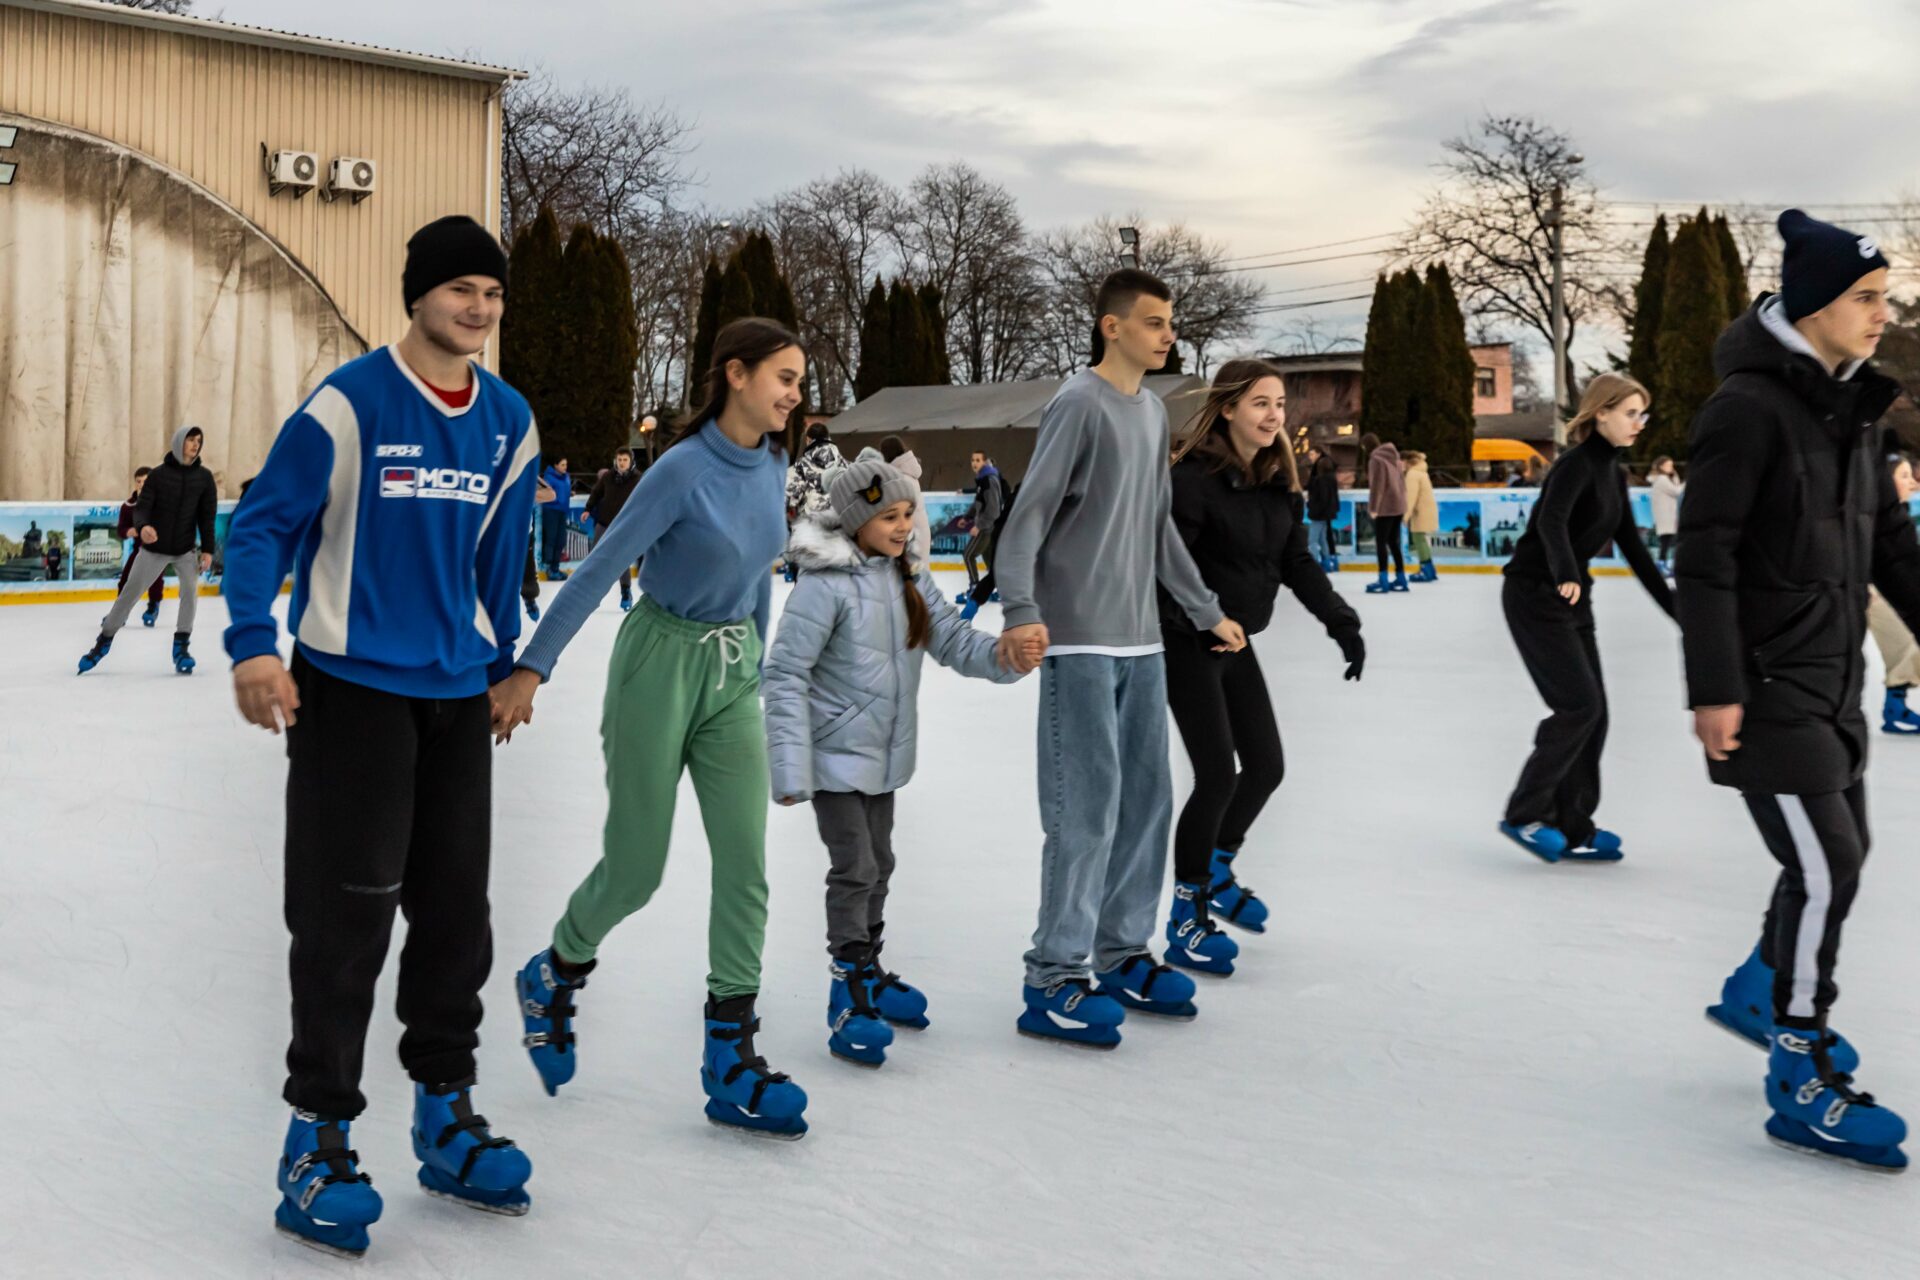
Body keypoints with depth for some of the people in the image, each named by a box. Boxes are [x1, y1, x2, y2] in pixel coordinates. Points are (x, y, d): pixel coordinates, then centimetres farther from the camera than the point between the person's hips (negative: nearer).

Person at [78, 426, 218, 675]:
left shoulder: (204, 477, -4)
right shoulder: (158, 474, -9)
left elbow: (207, 516, 0)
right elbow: (142, 507, -13)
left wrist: (207, 549, -4)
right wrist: (142, 526, -35)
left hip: (185, 549, 1)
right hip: (154, 547, -1)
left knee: (190, 590, -16)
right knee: (129, 594, 2)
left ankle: (181, 647, -1)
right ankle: (104, 641, 17)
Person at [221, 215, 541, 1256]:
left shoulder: (510, 422, 6)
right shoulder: (348, 403, -12)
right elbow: (263, 523, -9)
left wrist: (504, 669, 18)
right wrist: (253, 645, -20)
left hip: (458, 697, 6)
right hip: (350, 689, -6)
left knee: (456, 910, 12)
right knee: (345, 915, -5)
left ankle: (445, 1114, 27)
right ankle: (317, 1136, 9)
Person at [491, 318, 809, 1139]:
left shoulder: (771, 467, 2)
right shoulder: (685, 469, -19)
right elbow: (599, 570, -18)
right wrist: (531, 669, -17)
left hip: (734, 676, 6)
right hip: (663, 664, -6)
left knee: (745, 861, -3)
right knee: (634, 870, 4)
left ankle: (731, 1058, 1)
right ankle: (554, 975, 34)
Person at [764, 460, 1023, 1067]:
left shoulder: (910, 579, 1)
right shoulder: (826, 585, -21)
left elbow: (953, 640, -3)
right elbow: (785, 675, -20)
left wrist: (1004, 656, -24)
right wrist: (790, 766, -23)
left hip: (884, 754, 8)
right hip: (837, 754, -7)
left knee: (878, 864, 19)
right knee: (855, 869, -7)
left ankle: (868, 971, 37)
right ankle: (849, 1000, 4)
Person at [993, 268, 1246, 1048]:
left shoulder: (1153, 412, 15)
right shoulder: (1079, 405, -9)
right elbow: (1028, 516, -17)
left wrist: (1205, 611, 25)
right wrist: (1022, 612, -29)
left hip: (1140, 644, 8)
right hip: (1081, 644, -8)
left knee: (1146, 801, 12)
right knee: (1087, 809, -8)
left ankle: (1121, 955, 23)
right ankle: (1054, 980, -1)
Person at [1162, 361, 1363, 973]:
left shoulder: (1279, 484, 4)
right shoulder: (1193, 478, -20)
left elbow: (1299, 564, 8)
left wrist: (1342, 623, 0)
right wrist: (1201, 621, -35)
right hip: (1187, 646, -8)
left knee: (1266, 766, 12)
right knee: (1218, 774, -9)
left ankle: (1216, 872, 37)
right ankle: (1187, 915, 6)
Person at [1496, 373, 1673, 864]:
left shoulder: (1614, 472, 12)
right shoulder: (1577, 463, -16)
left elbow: (1632, 546, 16)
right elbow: (1551, 520, -35)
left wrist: (1675, 608, 14)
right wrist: (1566, 575, -53)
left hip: (1571, 599, 9)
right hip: (1534, 595, -9)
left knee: (1593, 713, 6)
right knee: (1578, 706, -13)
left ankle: (1572, 829, 13)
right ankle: (1524, 814, -2)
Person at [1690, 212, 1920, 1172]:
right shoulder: (1747, 407, -16)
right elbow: (1705, 555, -19)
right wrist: (1714, 687, -22)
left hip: (1833, 678, 9)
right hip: (1767, 686, -9)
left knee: (1840, 854, 19)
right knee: (1824, 871, -9)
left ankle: (1759, 991, 42)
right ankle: (1801, 1086, 1)